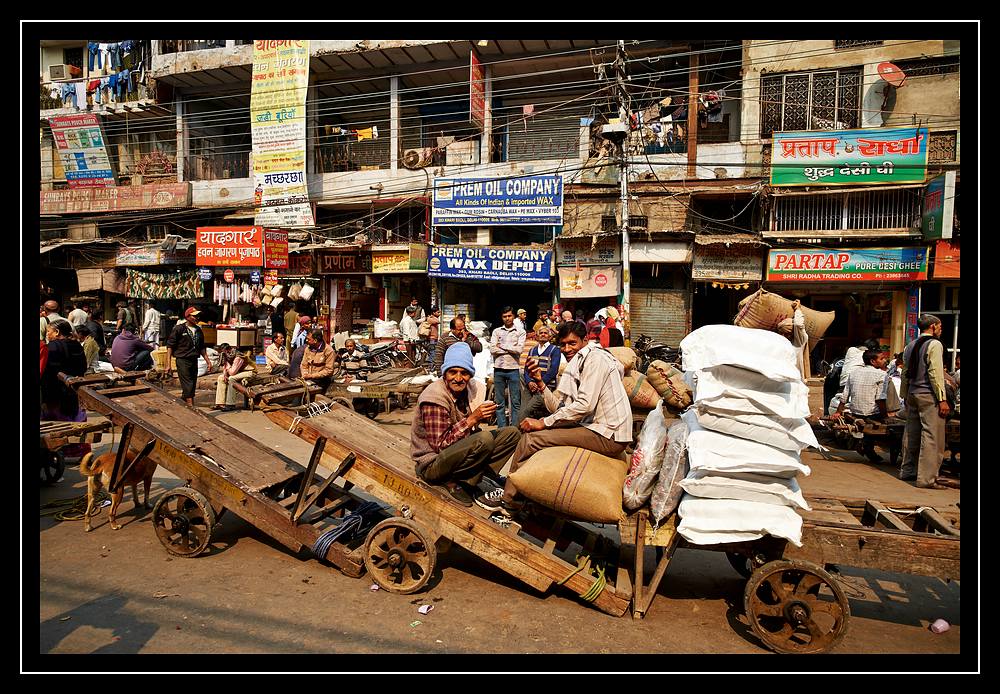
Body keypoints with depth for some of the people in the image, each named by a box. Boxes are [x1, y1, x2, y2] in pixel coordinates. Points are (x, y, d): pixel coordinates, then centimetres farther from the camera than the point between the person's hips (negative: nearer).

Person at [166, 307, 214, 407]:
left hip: (194, 361, 6)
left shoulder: (198, 330, 13)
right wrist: (168, 364, -10)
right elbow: (170, 346, -5)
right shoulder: (179, 329, -5)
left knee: (192, 386, 8)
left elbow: (202, 348, 21)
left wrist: (208, 362, 16)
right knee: (188, 387, -12)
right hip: (182, 361, -6)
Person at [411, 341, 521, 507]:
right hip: (432, 465, -8)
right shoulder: (434, 398, -23)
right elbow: (440, 445, -24)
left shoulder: (474, 388, 0)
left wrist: (484, 416, -12)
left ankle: (469, 482, -6)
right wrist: (472, 419, -29)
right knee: (484, 439, -32)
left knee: (512, 433, -1)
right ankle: (452, 482, -9)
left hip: (463, 451, 8)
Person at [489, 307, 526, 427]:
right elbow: (492, 349, -3)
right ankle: (501, 428, 14)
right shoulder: (497, 331, 10)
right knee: (499, 402, 6)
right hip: (499, 369, 2)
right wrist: (511, 350, -6)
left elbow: (519, 349, -9)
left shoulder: (520, 332, 6)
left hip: (513, 369, -2)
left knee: (515, 401, 2)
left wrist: (502, 346, -4)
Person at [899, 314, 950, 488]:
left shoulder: (910, 346, 13)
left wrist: (905, 396, 21)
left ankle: (908, 471, 25)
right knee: (932, 436, -5)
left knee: (911, 434, 15)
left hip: (912, 394, 8)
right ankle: (926, 478, -5)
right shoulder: (935, 344, -9)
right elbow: (936, 373, -15)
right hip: (929, 396, -8)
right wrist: (942, 399, -14)